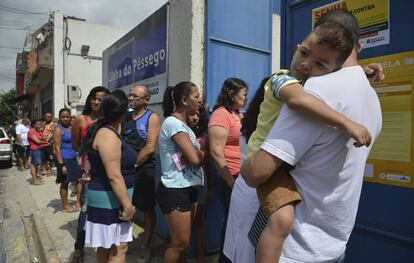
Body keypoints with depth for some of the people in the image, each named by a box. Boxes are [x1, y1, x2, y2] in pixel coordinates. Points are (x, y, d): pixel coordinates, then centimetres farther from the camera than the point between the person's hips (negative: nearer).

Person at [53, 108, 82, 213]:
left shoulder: (71, 127, 11)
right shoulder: (58, 129, -10)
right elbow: (57, 148, -16)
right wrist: (61, 164, -20)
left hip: (73, 158, 7)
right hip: (64, 159, -7)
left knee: (79, 179, 11)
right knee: (65, 183, 4)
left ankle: (79, 201, 25)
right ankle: (65, 206, 17)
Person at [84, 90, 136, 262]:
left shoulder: (108, 130, 9)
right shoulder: (107, 135, -23)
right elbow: (114, 176, -27)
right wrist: (127, 205, -23)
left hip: (110, 199, 10)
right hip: (109, 200, -10)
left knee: (106, 245, 21)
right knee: (118, 247, 0)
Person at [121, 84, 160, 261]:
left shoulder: (152, 117, -7)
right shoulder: (125, 117, 10)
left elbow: (150, 148, -15)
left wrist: (133, 164, -12)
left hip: (143, 170, -5)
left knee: (148, 208, 7)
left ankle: (146, 246, 21)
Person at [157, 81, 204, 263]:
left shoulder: (182, 124, 13)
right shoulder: (173, 123, -18)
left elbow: (194, 152, 7)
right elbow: (195, 159, -25)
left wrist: (199, 151, -15)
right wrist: (203, 153, -4)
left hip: (188, 188, 9)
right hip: (175, 191, -9)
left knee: (183, 241, 17)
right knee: (180, 242, 3)